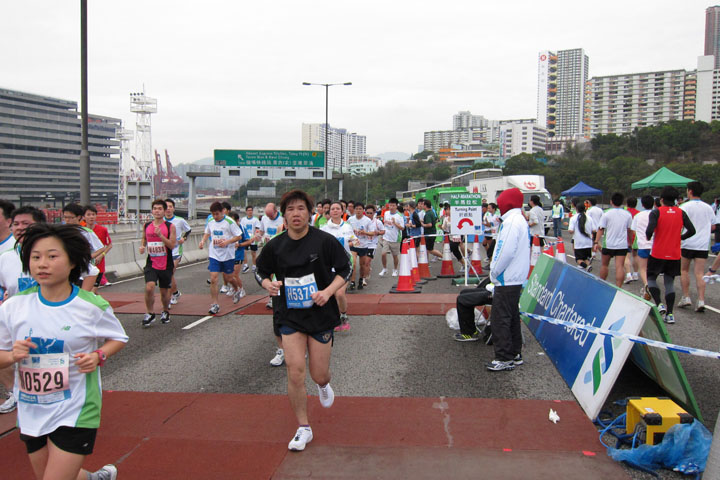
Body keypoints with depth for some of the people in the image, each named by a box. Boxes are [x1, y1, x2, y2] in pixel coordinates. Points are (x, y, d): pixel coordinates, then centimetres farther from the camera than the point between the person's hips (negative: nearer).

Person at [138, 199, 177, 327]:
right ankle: (150, 314, 1)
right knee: (149, 287, -18)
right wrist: (142, 247, 2)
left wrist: (160, 235, -25)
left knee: (164, 291, 10)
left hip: (166, 265, -1)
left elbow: (172, 245, -14)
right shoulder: (146, 226, 5)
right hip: (151, 264, 2)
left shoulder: (170, 227, -6)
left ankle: (165, 312, 37)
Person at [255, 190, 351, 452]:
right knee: (295, 371, -8)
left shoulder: (325, 241, -9)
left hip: (321, 315, -1)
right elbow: (260, 271, 12)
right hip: (290, 317, 1)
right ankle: (303, 428, 10)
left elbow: (345, 269, -2)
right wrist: (268, 284, -11)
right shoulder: (275, 246, -2)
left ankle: (324, 385, 46)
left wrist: (328, 291, -17)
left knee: (319, 374, 5)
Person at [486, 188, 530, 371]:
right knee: (512, 317, 16)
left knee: (499, 319, -6)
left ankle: (504, 358, -2)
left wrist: (494, 272, -11)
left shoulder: (511, 221, -17)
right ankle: (515, 354, 24)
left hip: (507, 280, -10)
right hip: (516, 279, 10)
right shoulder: (521, 220, 16)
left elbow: (506, 252, -24)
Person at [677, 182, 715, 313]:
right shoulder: (708, 208, 7)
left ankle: (686, 297, 11)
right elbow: (713, 226, 16)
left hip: (687, 244, -3)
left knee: (684, 270, 13)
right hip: (703, 245, 3)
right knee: (699, 274, 1)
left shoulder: (685, 207, -9)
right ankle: (701, 301, -8)